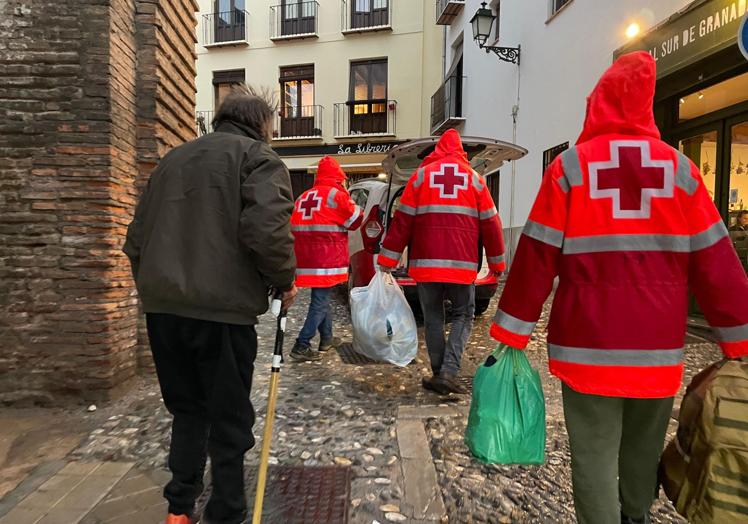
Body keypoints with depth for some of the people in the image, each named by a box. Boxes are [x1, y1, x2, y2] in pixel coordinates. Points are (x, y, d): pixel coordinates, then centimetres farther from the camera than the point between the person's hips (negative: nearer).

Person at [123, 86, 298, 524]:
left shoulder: (174, 158, 18)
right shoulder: (258, 157, -2)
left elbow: (138, 236, 17)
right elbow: (267, 230, -19)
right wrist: (284, 281, -4)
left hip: (161, 306, 6)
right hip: (222, 309, -6)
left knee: (187, 409, 21)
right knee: (229, 418, 9)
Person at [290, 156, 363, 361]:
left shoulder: (303, 197, 16)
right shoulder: (336, 195, -6)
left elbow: (296, 227, 21)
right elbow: (356, 220, 2)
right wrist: (352, 204, 17)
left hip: (307, 259, 8)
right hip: (327, 260, -7)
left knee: (321, 298, 20)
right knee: (320, 302, -3)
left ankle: (326, 338, 29)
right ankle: (302, 346, -5)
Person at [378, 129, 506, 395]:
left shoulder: (421, 175, 6)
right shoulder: (474, 178, 10)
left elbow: (402, 220, 2)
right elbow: (490, 223, 10)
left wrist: (387, 260, 5)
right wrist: (497, 263, 18)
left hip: (426, 262, 0)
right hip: (462, 263, 0)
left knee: (433, 319, 11)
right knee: (463, 316, 12)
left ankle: (439, 374, 12)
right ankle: (449, 372, -1)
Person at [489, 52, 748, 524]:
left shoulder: (570, 167, -5)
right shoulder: (680, 168, 2)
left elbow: (536, 260, -8)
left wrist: (511, 337, -3)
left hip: (588, 348, -3)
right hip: (659, 351, 4)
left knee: (594, 459, 8)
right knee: (643, 456, 23)